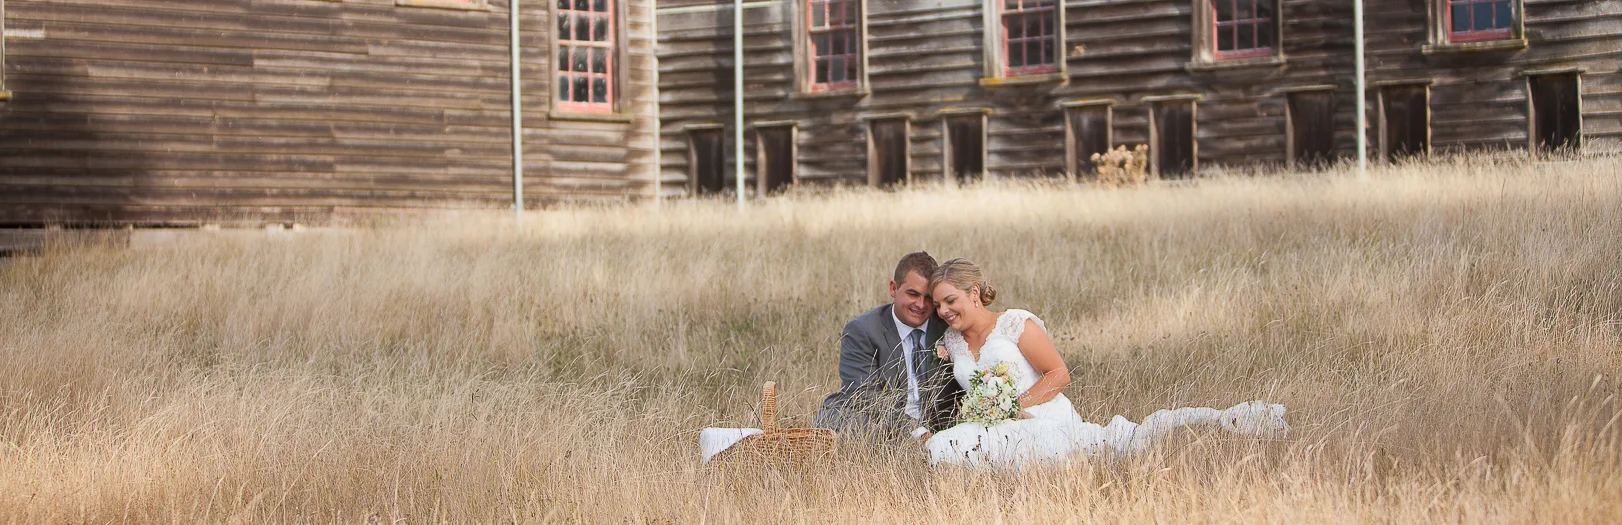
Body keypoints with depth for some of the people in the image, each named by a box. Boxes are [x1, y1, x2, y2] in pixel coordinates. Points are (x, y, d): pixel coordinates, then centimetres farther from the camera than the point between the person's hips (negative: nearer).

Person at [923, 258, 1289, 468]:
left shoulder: (1015, 324, -2)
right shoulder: (951, 341, 17)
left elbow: (1059, 374, -6)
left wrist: (1016, 405, -14)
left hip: (1048, 422, -6)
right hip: (1009, 432, 6)